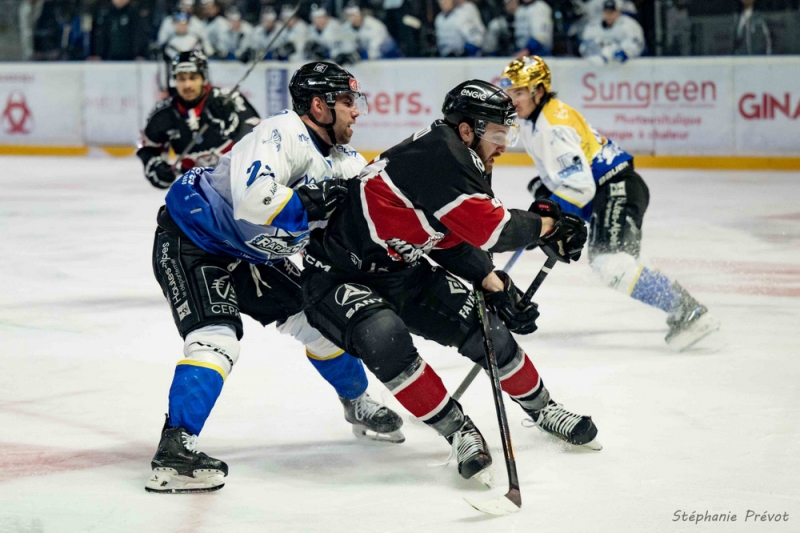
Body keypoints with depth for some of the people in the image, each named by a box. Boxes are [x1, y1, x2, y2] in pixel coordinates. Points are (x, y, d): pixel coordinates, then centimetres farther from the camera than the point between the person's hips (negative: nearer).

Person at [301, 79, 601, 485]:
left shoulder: (458, 162, 3)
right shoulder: (437, 154, -28)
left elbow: (456, 241, 11)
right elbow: (491, 229, -30)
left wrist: (495, 286, -1)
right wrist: (548, 226, -16)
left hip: (401, 272, 9)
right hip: (338, 277, -9)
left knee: (483, 325, 1)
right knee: (384, 340, -34)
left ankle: (541, 409, 23)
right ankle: (458, 433, -19)